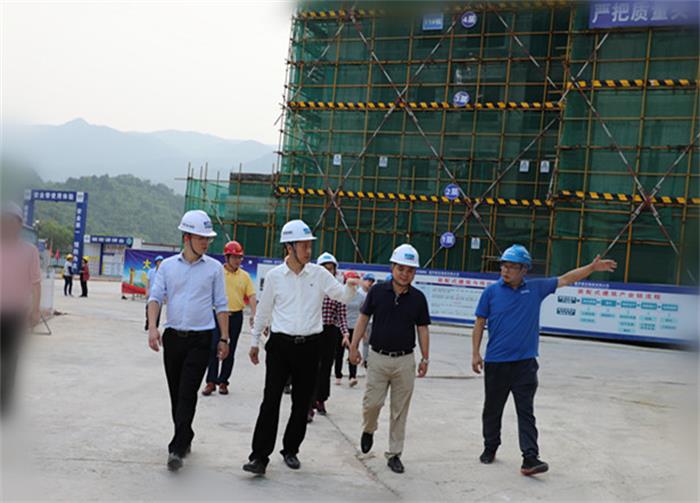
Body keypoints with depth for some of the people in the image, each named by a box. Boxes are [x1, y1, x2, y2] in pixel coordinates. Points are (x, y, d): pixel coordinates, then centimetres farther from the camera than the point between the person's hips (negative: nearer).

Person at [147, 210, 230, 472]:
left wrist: (224, 339, 1)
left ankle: (177, 448, -10)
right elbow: (155, 297, 1)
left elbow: (221, 305, 5)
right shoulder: (167, 266, 6)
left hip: (200, 339, -3)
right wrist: (152, 327, -15)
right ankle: (185, 438, 28)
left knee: (187, 393, -10)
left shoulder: (214, 268, 2)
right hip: (173, 337, 3)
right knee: (176, 393, 11)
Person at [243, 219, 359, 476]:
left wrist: (351, 286, -18)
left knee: (302, 403, 9)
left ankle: (290, 450, 25)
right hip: (280, 344, -2)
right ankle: (260, 456, -4)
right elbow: (263, 310, 10)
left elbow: (342, 296, 4)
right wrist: (255, 342, 14)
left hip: (309, 346, 2)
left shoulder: (319, 274, 2)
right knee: (271, 400, -7)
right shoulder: (274, 276, 0)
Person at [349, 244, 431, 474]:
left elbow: (423, 329, 6)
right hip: (378, 357, -1)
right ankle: (368, 429, 31)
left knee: (400, 410, 6)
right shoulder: (377, 291, -3)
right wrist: (354, 346, 0)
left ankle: (394, 454, 18)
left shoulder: (418, 298, 0)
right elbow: (363, 318, 3)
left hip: (405, 360, 1)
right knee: (372, 402, -3)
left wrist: (425, 358, 4)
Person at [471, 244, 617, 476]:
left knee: (526, 411, -2)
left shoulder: (536, 289, 2)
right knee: (493, 409, 13)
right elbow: (480, 323, 1)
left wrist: (593, 267, 1)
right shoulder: (491, 291, -3)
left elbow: (565, 279, 8)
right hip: (495, 362, 0)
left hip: (525, 363, 0)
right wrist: (475, 354, -2)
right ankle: (490, 448, 32)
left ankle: (530, 458, -4)